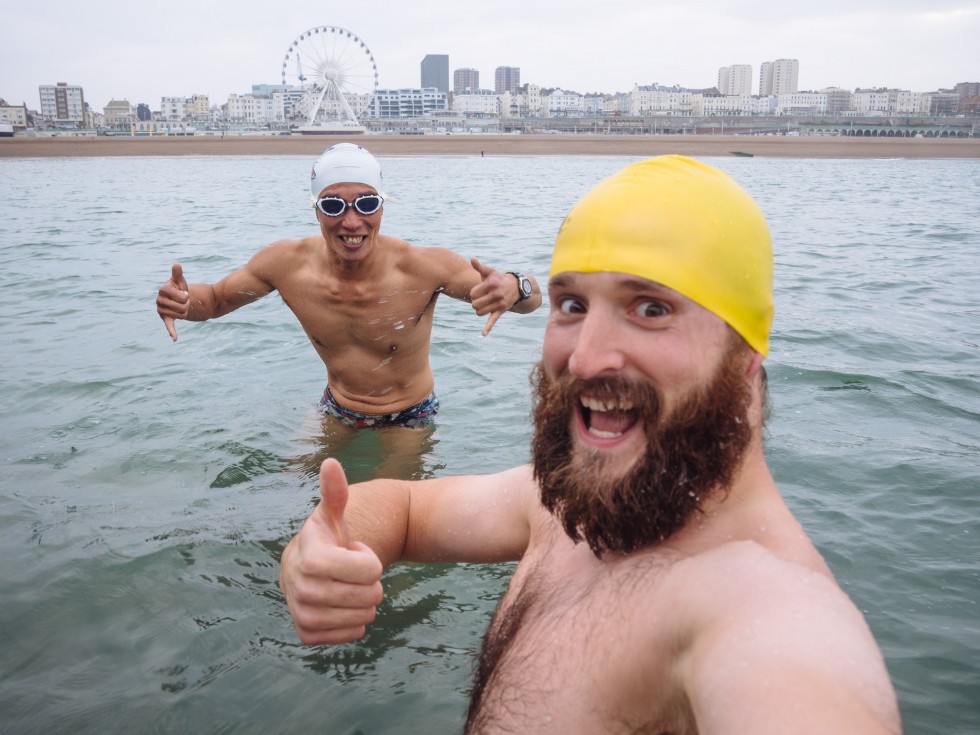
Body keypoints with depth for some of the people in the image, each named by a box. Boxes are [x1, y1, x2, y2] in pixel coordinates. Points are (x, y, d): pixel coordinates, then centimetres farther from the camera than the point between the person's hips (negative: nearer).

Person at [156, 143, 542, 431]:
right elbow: (214, 299, 1)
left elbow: (535, 298, -23)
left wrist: (514, 288, -49)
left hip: (410, 419, -3)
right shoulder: (286, 263, -19)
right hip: (336, 413, 3)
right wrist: (180, 300, -24)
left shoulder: (423, 267, -29)